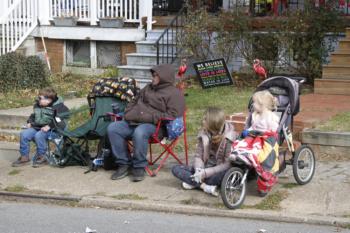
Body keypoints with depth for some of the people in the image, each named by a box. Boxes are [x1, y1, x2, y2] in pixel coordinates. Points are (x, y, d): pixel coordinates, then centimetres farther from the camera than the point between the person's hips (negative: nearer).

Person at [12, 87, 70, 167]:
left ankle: (42, 156, -14)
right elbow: (33, 115, 31)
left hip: (52, 130, -7)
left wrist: (49, 126, -26)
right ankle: (24, 156, -4)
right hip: (37, 127, 7)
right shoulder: (37, 105, 14)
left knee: (39, 135, -35)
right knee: (24, 134, -16)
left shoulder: (58, 107, -9)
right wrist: (29, 122, 12)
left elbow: (59, 120, -18)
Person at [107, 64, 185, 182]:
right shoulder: (148, 88, 28)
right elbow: (134, 102, 37)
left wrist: (151, 117, -17)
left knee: (139, 132, -40)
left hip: (154, 126, -8)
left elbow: (172, 115, -11)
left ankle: (139, 167, -22)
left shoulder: (174, 93, 3)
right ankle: (124, 163, -11)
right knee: (113, 128, -15)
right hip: (133, 122, 8)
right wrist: (128, 113, 16)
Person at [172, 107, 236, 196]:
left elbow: (228, 164, -21)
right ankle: (205, 186, -28)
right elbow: (198, 156, 2)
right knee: (176, 169, -13)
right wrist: (198, 169, -21)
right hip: (205, 168, 5)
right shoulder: (204, 134, -1)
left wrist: (205, 173, -28)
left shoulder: (229, 137, -16)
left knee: (226, 173, -41)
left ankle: (193, 183, -21)